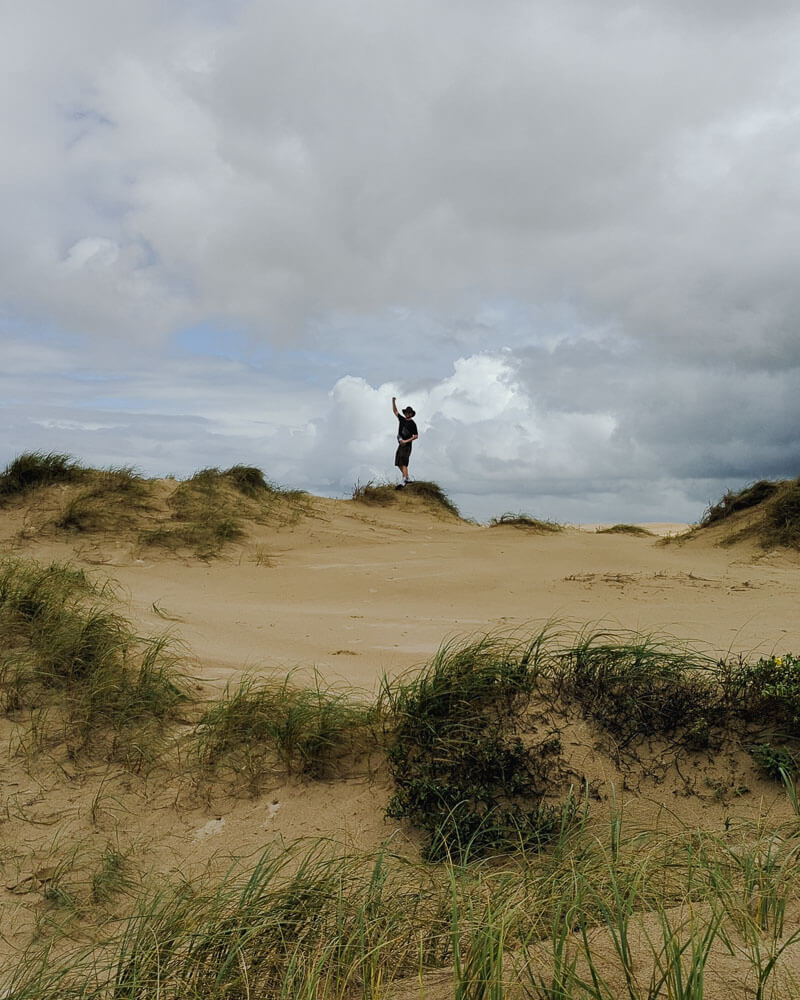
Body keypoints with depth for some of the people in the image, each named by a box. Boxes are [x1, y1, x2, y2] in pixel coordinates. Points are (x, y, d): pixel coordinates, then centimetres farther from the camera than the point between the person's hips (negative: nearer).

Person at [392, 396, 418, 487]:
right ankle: (406, 477, 20)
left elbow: (416, 436, -8)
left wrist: (406, 441, -16)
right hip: (400, 444, 8)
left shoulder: (412, 424, -6)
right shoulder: (402, 419, 12)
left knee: (403, 463, -17)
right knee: (398, 463, 8)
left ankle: (405, 481, -22)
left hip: (407, 445, -8)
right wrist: (393, 401, 6)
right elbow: (395, 411, 18)